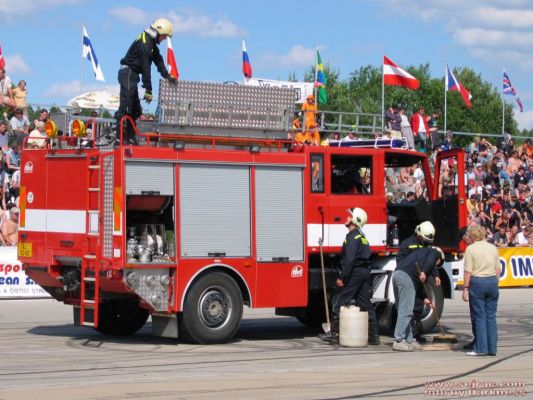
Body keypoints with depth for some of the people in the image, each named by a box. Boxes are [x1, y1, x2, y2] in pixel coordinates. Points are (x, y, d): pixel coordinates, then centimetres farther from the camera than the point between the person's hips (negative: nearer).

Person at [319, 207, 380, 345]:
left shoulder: (352, 236, -13)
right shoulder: (362, 236, 17)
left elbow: (349, 260, -21)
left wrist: (342, 278, -20)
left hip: (355, 273, -9)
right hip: (365, 272, 9)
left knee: (340, 302, -1)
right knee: (365, 304, 8)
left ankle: (334, 333, 3)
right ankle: (373, 335, 6)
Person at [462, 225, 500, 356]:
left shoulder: (471, 249, -6)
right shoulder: (493, 248, 9)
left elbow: (468, 271, -10)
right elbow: (498, 270, 9)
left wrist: (465, 288, -6)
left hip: (477, 282, -4)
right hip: (492, 281, 4)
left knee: (479, 317, 1)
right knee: (491, 316, 9)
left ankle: (481, 348, 0)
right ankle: (492, 348, 10)